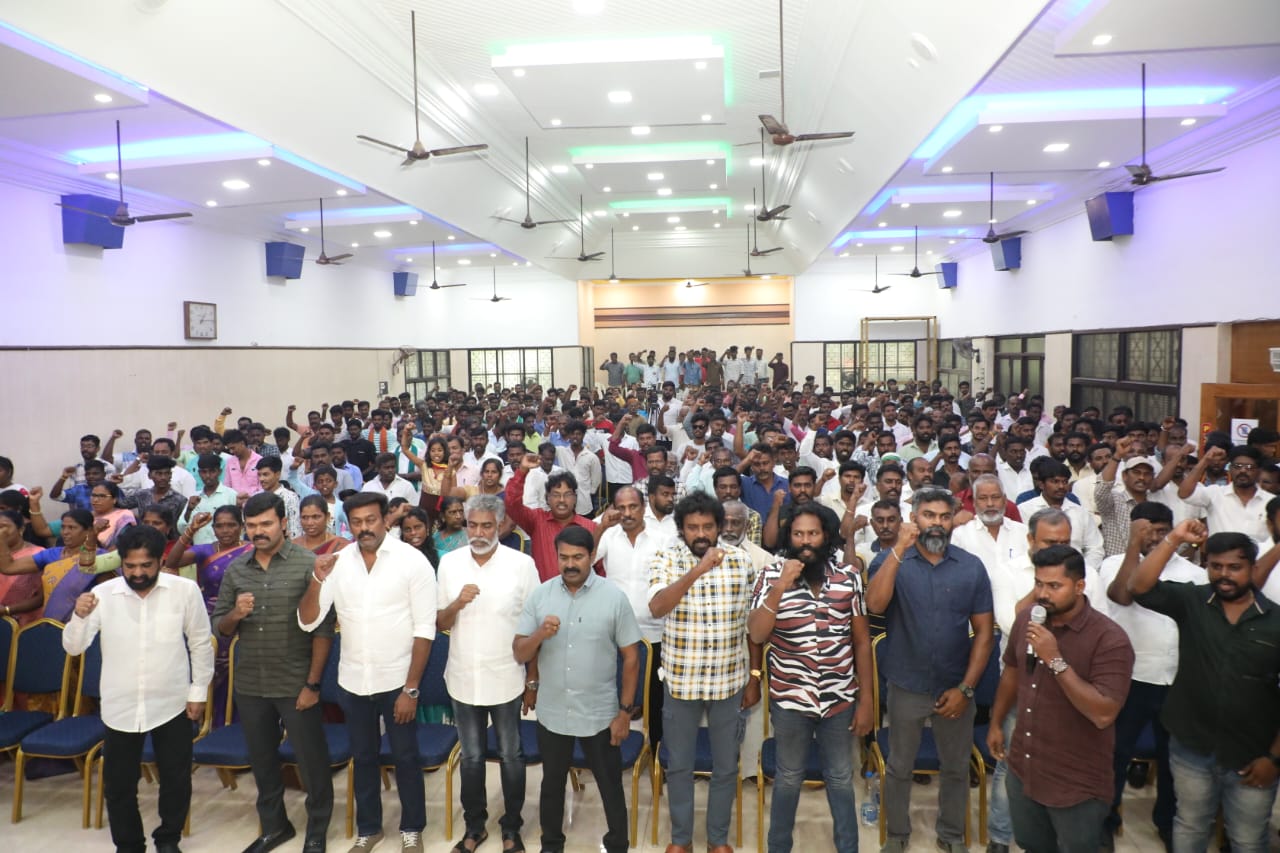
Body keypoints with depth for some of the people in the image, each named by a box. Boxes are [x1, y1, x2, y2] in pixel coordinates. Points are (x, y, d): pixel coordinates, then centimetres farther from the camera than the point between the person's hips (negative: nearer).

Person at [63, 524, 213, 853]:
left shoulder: (185, 591, -11)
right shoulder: (103, 594, -8)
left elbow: (200, 644, -1)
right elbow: (73, 647, -7)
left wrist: (198, 691, 0)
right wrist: (79, 616, -26)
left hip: (171, 705, -1)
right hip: (119, 707, 1)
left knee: (176, 780, 13)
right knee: (118, 785, 14)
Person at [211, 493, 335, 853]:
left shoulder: (308, 564, -11)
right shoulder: (235, 570, 3)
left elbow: (323, 629, -11)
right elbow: (219, 627, 9)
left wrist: (313, 684, -13)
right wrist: (234, 614, -14)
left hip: (296, 685, -4)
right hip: (249, 686, 5)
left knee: (311, 760, 7)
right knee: (262, 760, 19)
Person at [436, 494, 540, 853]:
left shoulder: (522, 564, -10)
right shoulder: (449, 563, -3)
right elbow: (439, 624, 3)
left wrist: (533, 681, -2)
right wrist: (457, 603, -18)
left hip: (506, 680, -2)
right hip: (463, 680, 2)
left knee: (511, 756, 13)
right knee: (471, 757, 17)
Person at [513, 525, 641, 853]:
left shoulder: (614, 597, -10)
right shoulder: (539, 595, -4)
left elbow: (631, 657, -5)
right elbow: (519, 654, -2)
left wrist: (625, 711, -6)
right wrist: (539, 635, -23)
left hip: (600, 715, -2)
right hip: (551, 714, 2)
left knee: (610, 787, 13)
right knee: (552, 784, 21)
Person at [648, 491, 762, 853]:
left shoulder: (741, 562, -5)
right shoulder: (665, 559, -11)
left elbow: (753, 624, 3)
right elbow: (657, 608, -30)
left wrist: (754, 677, 3)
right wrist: (697, 570, -41)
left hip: (730, 682, 1)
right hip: (681, 682, -1)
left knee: (726, 767, 15)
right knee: (679, 766, 15)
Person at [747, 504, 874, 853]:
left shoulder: (849, 577, -5)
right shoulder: (772, 576, -9)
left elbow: (861, 640, 1)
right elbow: (756, 635, -18)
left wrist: (865, 700, 1)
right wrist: (780, 588, -28)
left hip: (840, 699, 1)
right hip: (790, 698, -1)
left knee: (841, 778, 16)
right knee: (789, 778, 17)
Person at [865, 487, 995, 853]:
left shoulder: (972, 566, -4)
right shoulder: (890, 560, -9)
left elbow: (984, 631, -2)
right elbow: (875, 604, -27)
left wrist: (966, 688, -7)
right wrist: (900, 549, -31)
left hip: (955, 689, 2)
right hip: (907, 688, -1)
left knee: (956, 768, 18)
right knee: (899, 768, 15)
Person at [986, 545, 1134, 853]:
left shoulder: (1110, 639, -22)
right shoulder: (1026, 619, -4)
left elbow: (1103, 714, -29)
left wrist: (1056, 660, -33)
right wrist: (996, 723, 18)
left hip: (1077, 786, -5)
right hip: (1022, 771, 6)